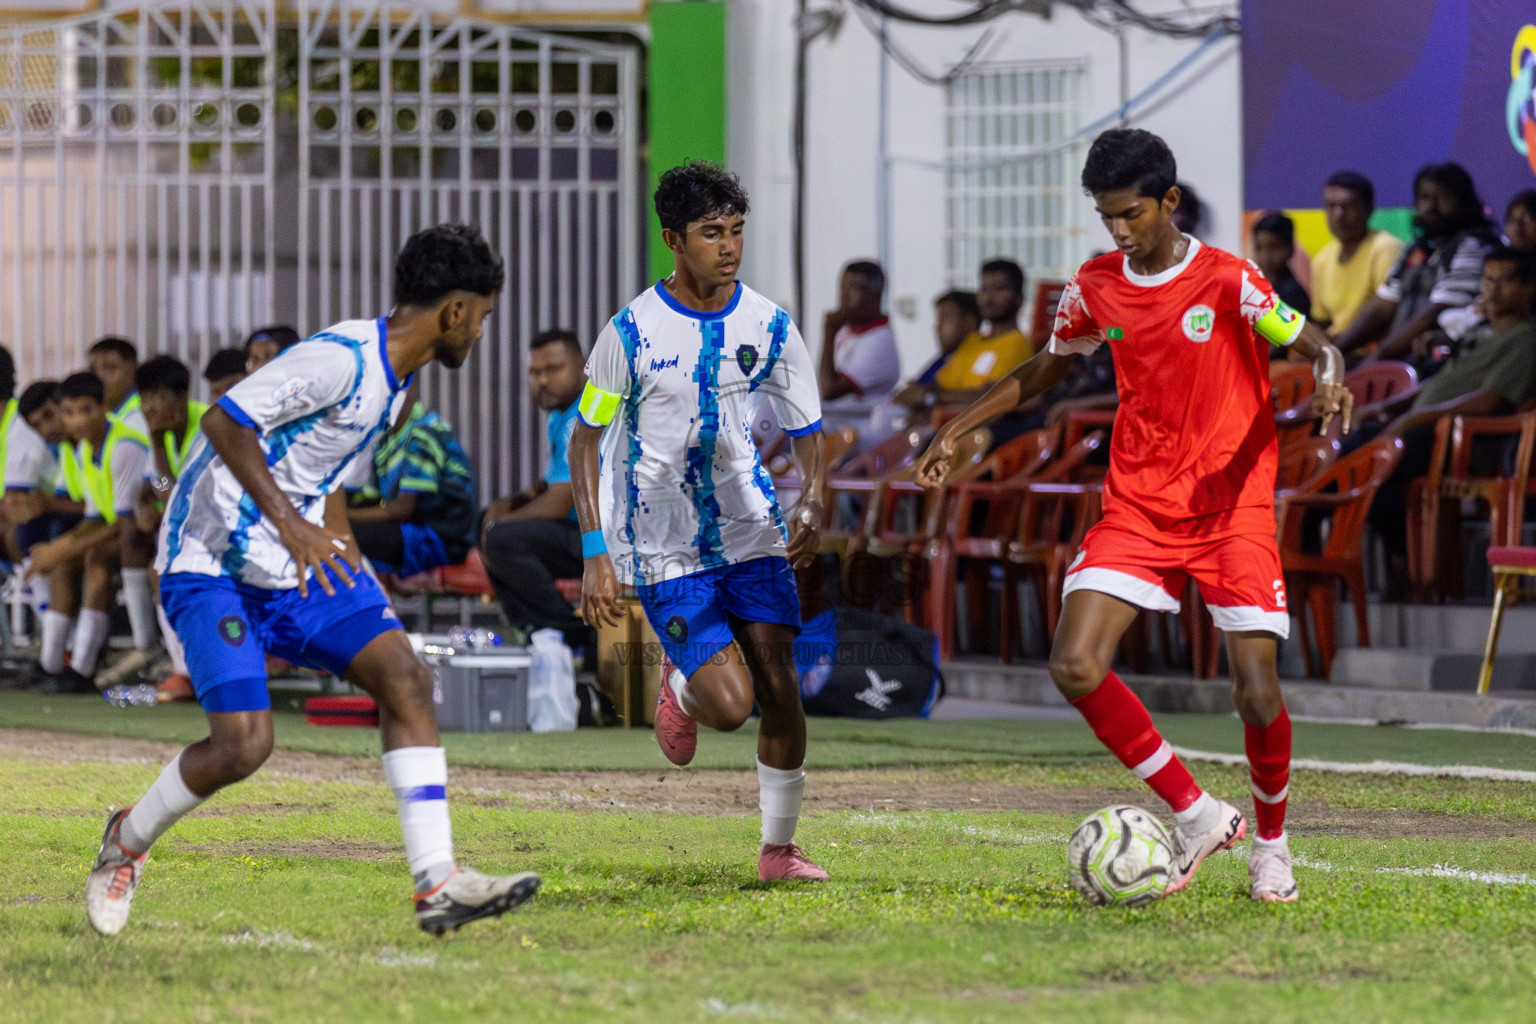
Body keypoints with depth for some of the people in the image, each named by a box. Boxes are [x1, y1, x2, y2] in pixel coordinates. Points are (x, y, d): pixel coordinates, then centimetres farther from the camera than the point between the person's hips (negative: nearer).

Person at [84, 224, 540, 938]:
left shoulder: (394, 381, 11)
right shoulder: (342, 358, -20)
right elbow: (224, 421, -26)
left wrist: (352, 580, 23)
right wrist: (291, 523, -33)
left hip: (298, 564, 9)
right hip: (211, 566, -9)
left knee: (404, 678, -9)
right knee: (244, 744, -18)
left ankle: (438, 885, -13)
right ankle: (126, 843, 11)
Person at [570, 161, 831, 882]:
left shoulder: (769, 328, -1)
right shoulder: (634, 331, -10)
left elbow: (807, 431, 7)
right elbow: (585, 439, -2)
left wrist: (813, 503, -15)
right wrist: (595, 555, -9)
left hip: (750, 533, 3)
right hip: (664, 548, -3)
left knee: (780, 691, -5)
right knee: (730, 704, -16)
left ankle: (778, 848, 11)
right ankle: (679, 686, 21)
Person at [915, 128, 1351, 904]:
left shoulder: (1228, 281, -9)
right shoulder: (1094, 288, 5)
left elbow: (1317, 347, -6)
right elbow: (1047, 368, 21)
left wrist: (1329, 381, -30)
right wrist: (959, 429, 16)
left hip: (1231, 506, -4)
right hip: (1137, 508, 4)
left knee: (1256, 693, -10)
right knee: (1075, 666, -14)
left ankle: (1270, 841, 19)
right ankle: (1196, 814, 0)